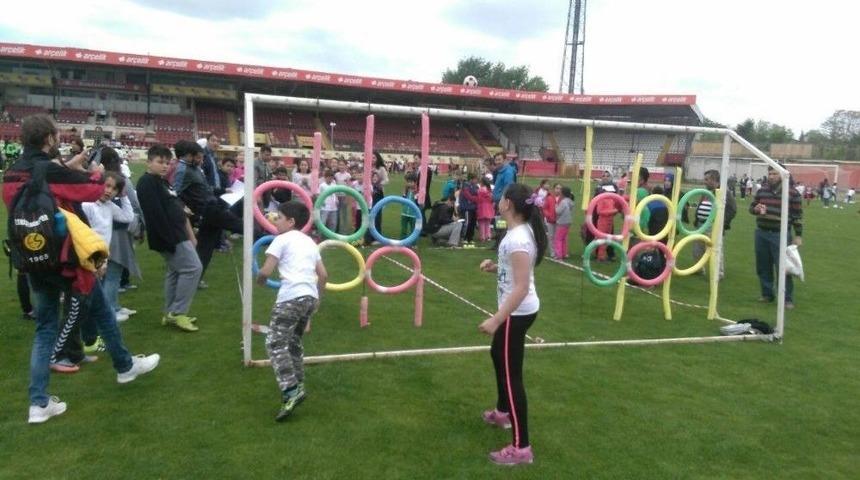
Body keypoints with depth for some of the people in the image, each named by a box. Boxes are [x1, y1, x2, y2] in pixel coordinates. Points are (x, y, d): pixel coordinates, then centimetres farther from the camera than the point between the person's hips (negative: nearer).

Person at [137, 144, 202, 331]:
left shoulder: (164, 182, 18)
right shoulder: (147, 183, -12)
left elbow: (177, 210, 19)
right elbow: (156, 215, -22)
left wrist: (190, 235, 16)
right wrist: (170, 239, -24)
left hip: (177, 234, 10)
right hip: (169, 236, -10)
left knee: (175, 271, 15)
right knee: (193, 268, -10)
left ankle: (171, 313, 22)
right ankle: (177, 312, -4)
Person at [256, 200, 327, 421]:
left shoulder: (282, 239, 1)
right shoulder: (309, 242, 22)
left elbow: (266, 271, -7)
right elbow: (323, 275, 19)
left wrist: (260, 279, 15)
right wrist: (317, 297, 31)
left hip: (291, 297, -8)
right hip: (310, 297, 8)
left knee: (275, 344, -9)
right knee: (293, 341, 24)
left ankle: (291, 391, -21)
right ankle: (297, 385, 28)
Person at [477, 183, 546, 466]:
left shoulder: (517, 238, -25)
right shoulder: (521, 231, 5)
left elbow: (521, 287, -29)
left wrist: (495, 320, -28)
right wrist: (494, 267, 3)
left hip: (517, 312, -11)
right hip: (517, 310, 11)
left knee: (511, 374, -3)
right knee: (498, 355, 28)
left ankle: (521, 448, 5)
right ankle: (503, 412, 49)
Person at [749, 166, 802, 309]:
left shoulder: (791, 192, -4)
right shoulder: (762, 190, 9)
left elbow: (798, 215, -2)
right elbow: (751, 206, 17)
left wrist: (798, 235, -6)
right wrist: (756, 208, -8)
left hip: (780, 235, -5)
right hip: (761, 233, 5)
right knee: (763, 267, 11)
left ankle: (788, 299, 4)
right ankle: (767, 294, 24)